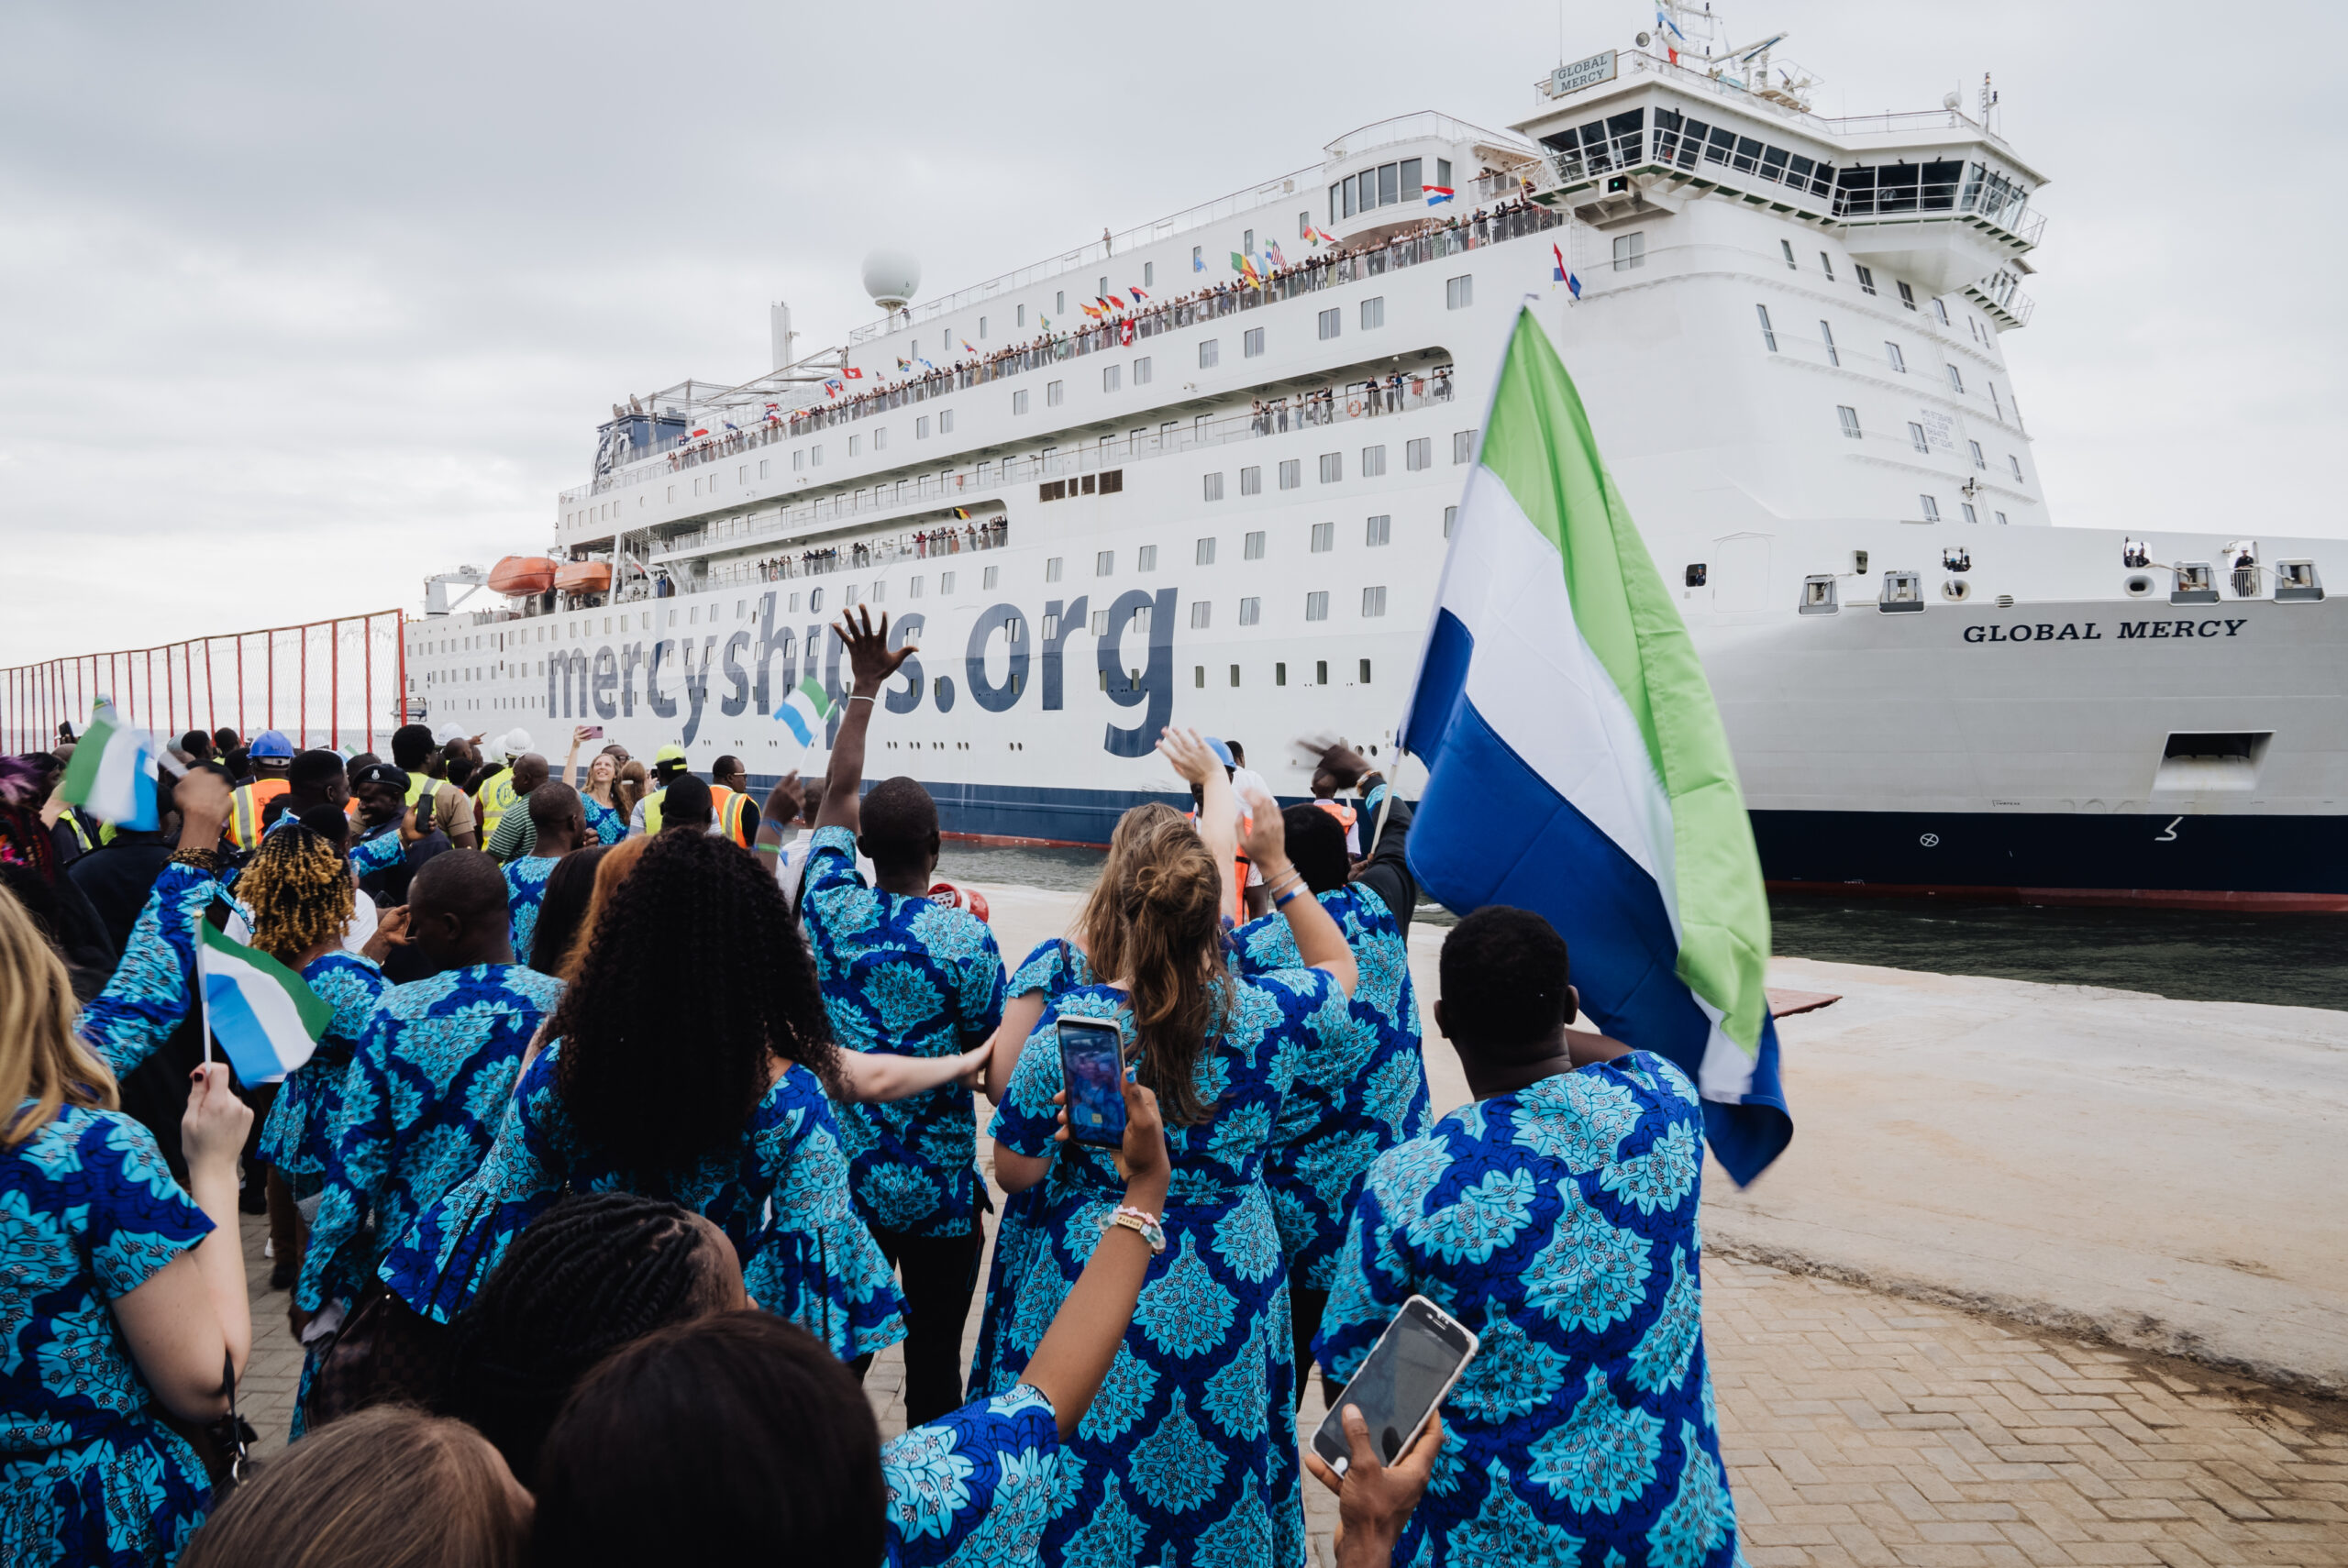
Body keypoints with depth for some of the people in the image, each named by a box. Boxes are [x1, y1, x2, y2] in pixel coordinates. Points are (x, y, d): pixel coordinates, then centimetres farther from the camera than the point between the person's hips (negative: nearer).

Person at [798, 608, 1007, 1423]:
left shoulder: (831, 911, -7)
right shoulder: (966, 941, -17)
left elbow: (838, 792, 6)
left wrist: (864, 687, 13)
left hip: (836, 1178, 4)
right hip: (938, 1194, -3)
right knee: (934, 1359, 9)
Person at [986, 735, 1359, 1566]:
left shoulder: (1072, 1020, -20)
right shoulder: (1265, 1013, -14)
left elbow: (1016, 1171, -11)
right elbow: (1339, 966, 9)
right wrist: (1278, 868, 5)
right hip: (1231, 1300, 2)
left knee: (1093, 1482, 18)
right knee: (1222, 1468, 23)